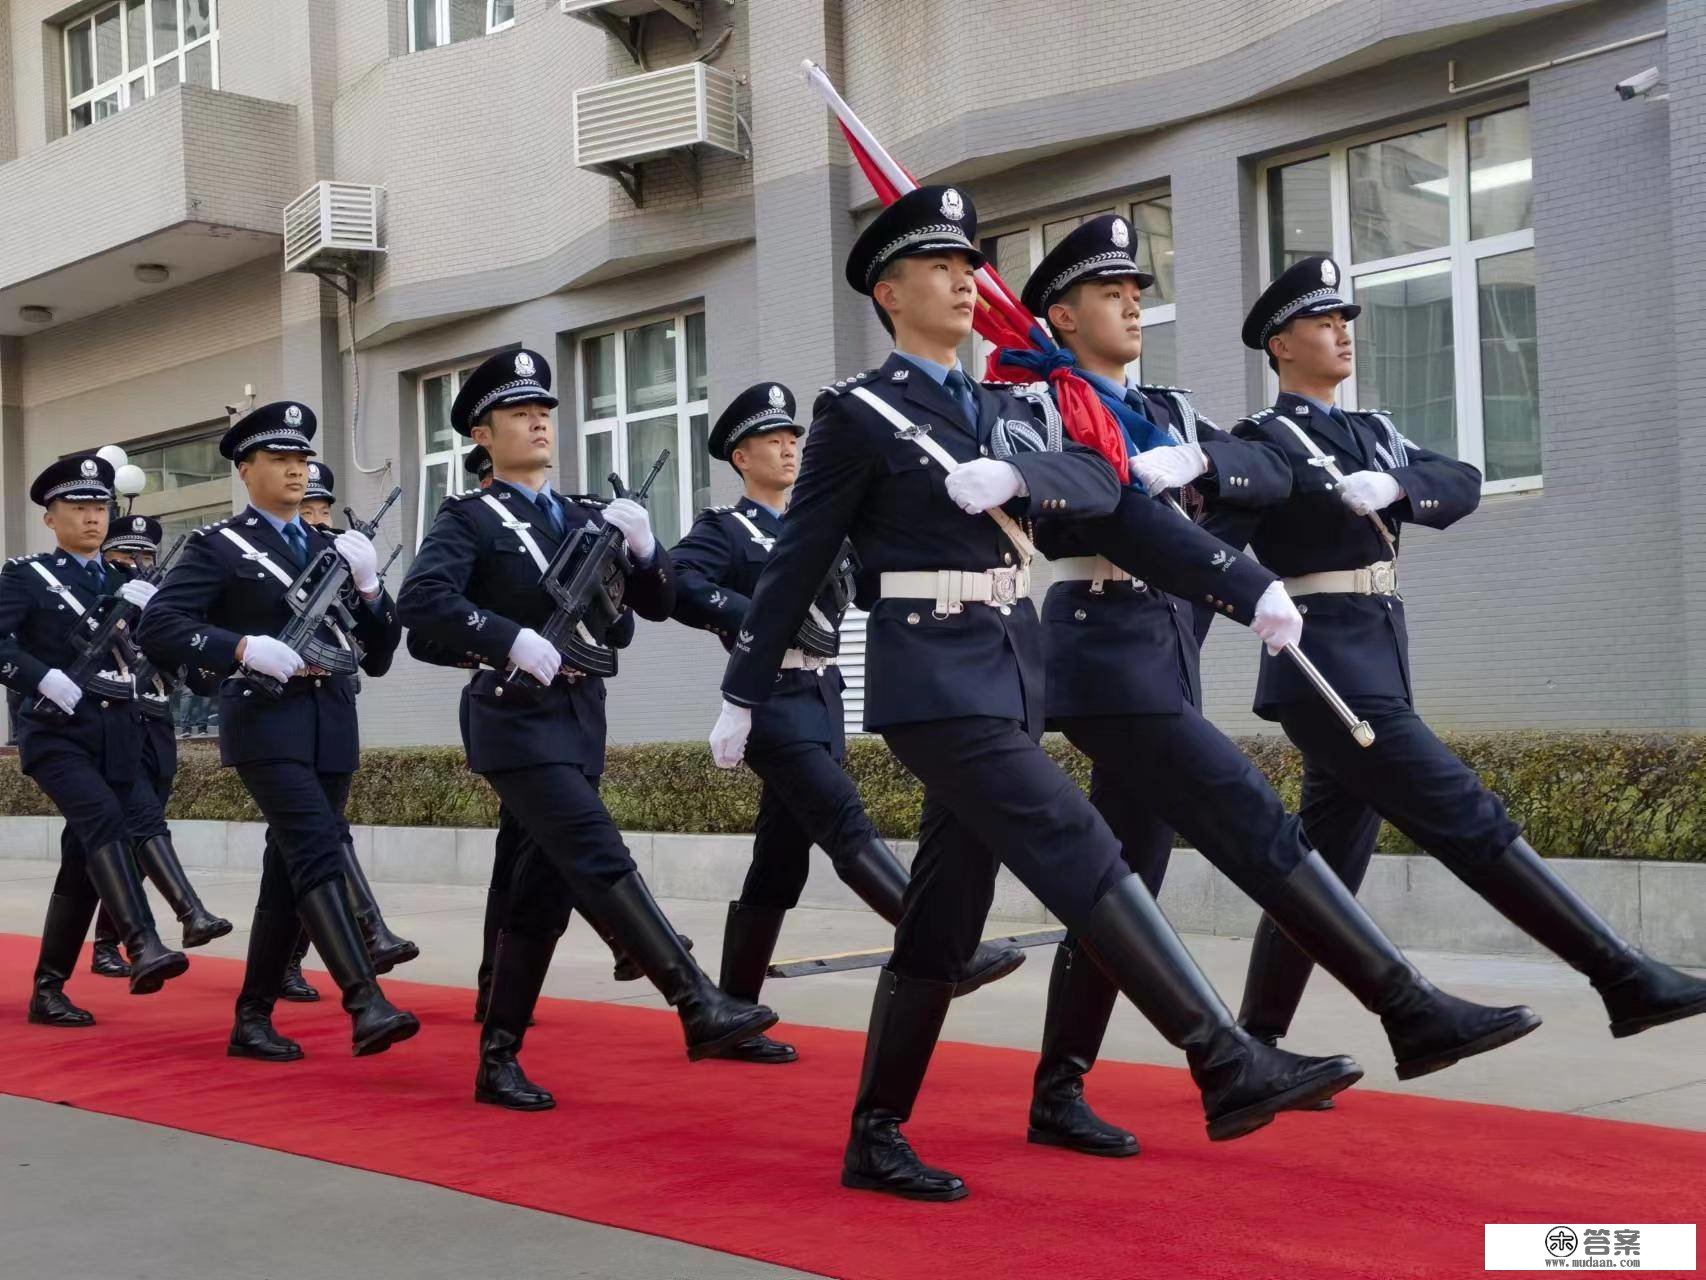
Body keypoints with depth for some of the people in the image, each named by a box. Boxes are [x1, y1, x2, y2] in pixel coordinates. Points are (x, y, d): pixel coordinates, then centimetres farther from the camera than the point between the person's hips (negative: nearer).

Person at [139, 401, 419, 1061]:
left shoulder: (333, 548, 17)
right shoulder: (217, 546, 2)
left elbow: (379, 655, 14)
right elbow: (159, 628, -9)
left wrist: (367, 586, -3)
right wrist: (245, 647, -21)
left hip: (331, 727, 6)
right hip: (267, 724, -6)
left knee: (290, 871, 8)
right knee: (318, 854, -20)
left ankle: (252, 1019, 16)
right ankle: (367, 1005, -28)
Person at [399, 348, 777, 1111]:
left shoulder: (586, 521, 17)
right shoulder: (468, 519, -1)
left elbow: (657, 606, 14)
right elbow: (420, 600, -18)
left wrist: (643, 547, -5)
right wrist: (514, 640, -25)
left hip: (581, 721, 7)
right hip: (517, 721, -7)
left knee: (543, 895, 7)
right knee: (601, 865, -18)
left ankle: (497, 1060, 14)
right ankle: (700, 1009, -22)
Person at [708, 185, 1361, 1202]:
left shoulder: (1006, 412, 19)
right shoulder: (856, 413, -1)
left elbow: (1100, 483, 3)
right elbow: (798, 565, 0)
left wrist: (1014, 473, -16)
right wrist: (743, 698, 4)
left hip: (1010, 678, 7)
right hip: (934, 680, -7)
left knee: (945, 919, 8)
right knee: (1081, 856, -17)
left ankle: (876, 1139, 16)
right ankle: (1230, 1066, -19)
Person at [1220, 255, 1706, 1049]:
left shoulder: (1374, 433, 18)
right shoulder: (1262, 443, -5)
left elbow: (1463, 483, 4)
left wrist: (1394, 486, -16)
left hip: (1376, 663, 8)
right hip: (1327, 669, -8)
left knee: (1325, 863, 10)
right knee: (1469, 821, -8)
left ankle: (1255, 1046, 17)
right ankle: (1627, 981, -5)